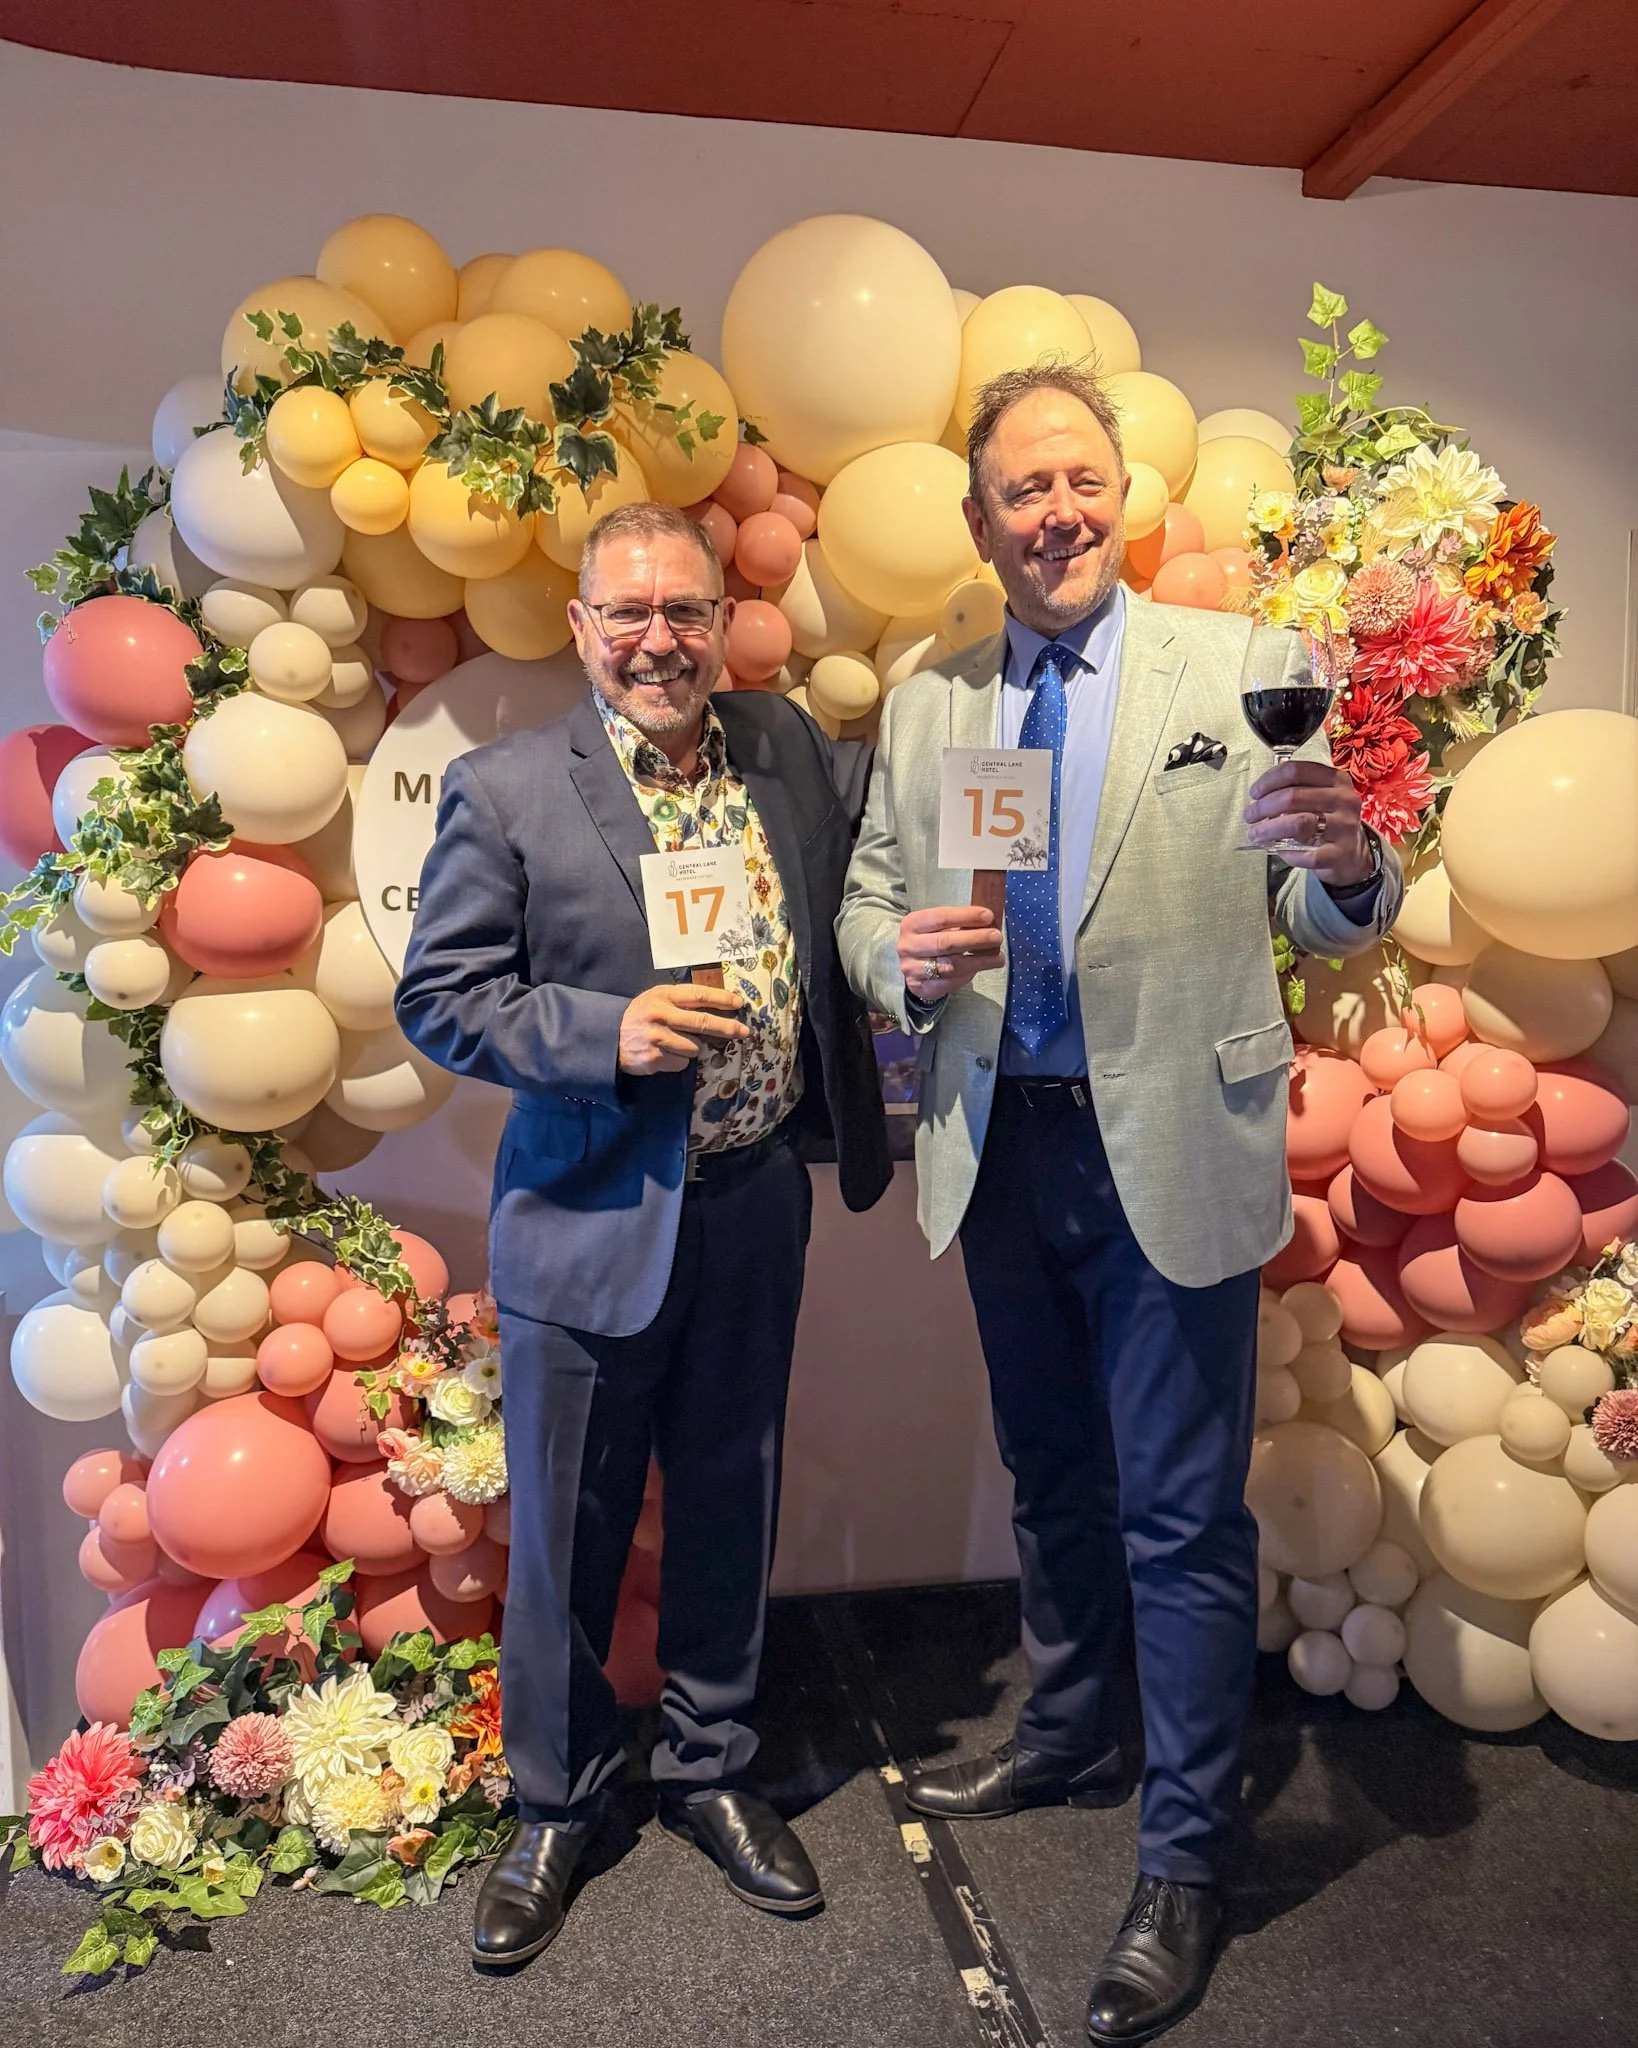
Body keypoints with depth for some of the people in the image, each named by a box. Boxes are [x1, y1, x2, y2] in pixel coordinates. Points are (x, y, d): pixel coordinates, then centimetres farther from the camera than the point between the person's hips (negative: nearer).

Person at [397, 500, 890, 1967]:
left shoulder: (792, 748, 4)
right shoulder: (504, 790, -9)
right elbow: (439, 996, -9)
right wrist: (609, 1031, -22)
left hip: (757, 1206, 4)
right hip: (591, 1220, -3)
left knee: (731, 1509, 18)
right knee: (569, 1531, 12)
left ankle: (709, 1772, 42)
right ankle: (556, 1805, 37)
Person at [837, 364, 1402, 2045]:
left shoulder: (1234, 673, -5)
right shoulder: (923, 707, 6)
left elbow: (1321, 918, -7)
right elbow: (865, 903, 8)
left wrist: (1348, 862, -30)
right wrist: (903, 961, -14)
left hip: (1169, 1148, -4)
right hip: (1003, 1146, 4)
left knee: (1181, 1513, 5)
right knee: (1049, 1477, 22)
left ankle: (1181, 1861, 25)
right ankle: (1067, 1739, 45)